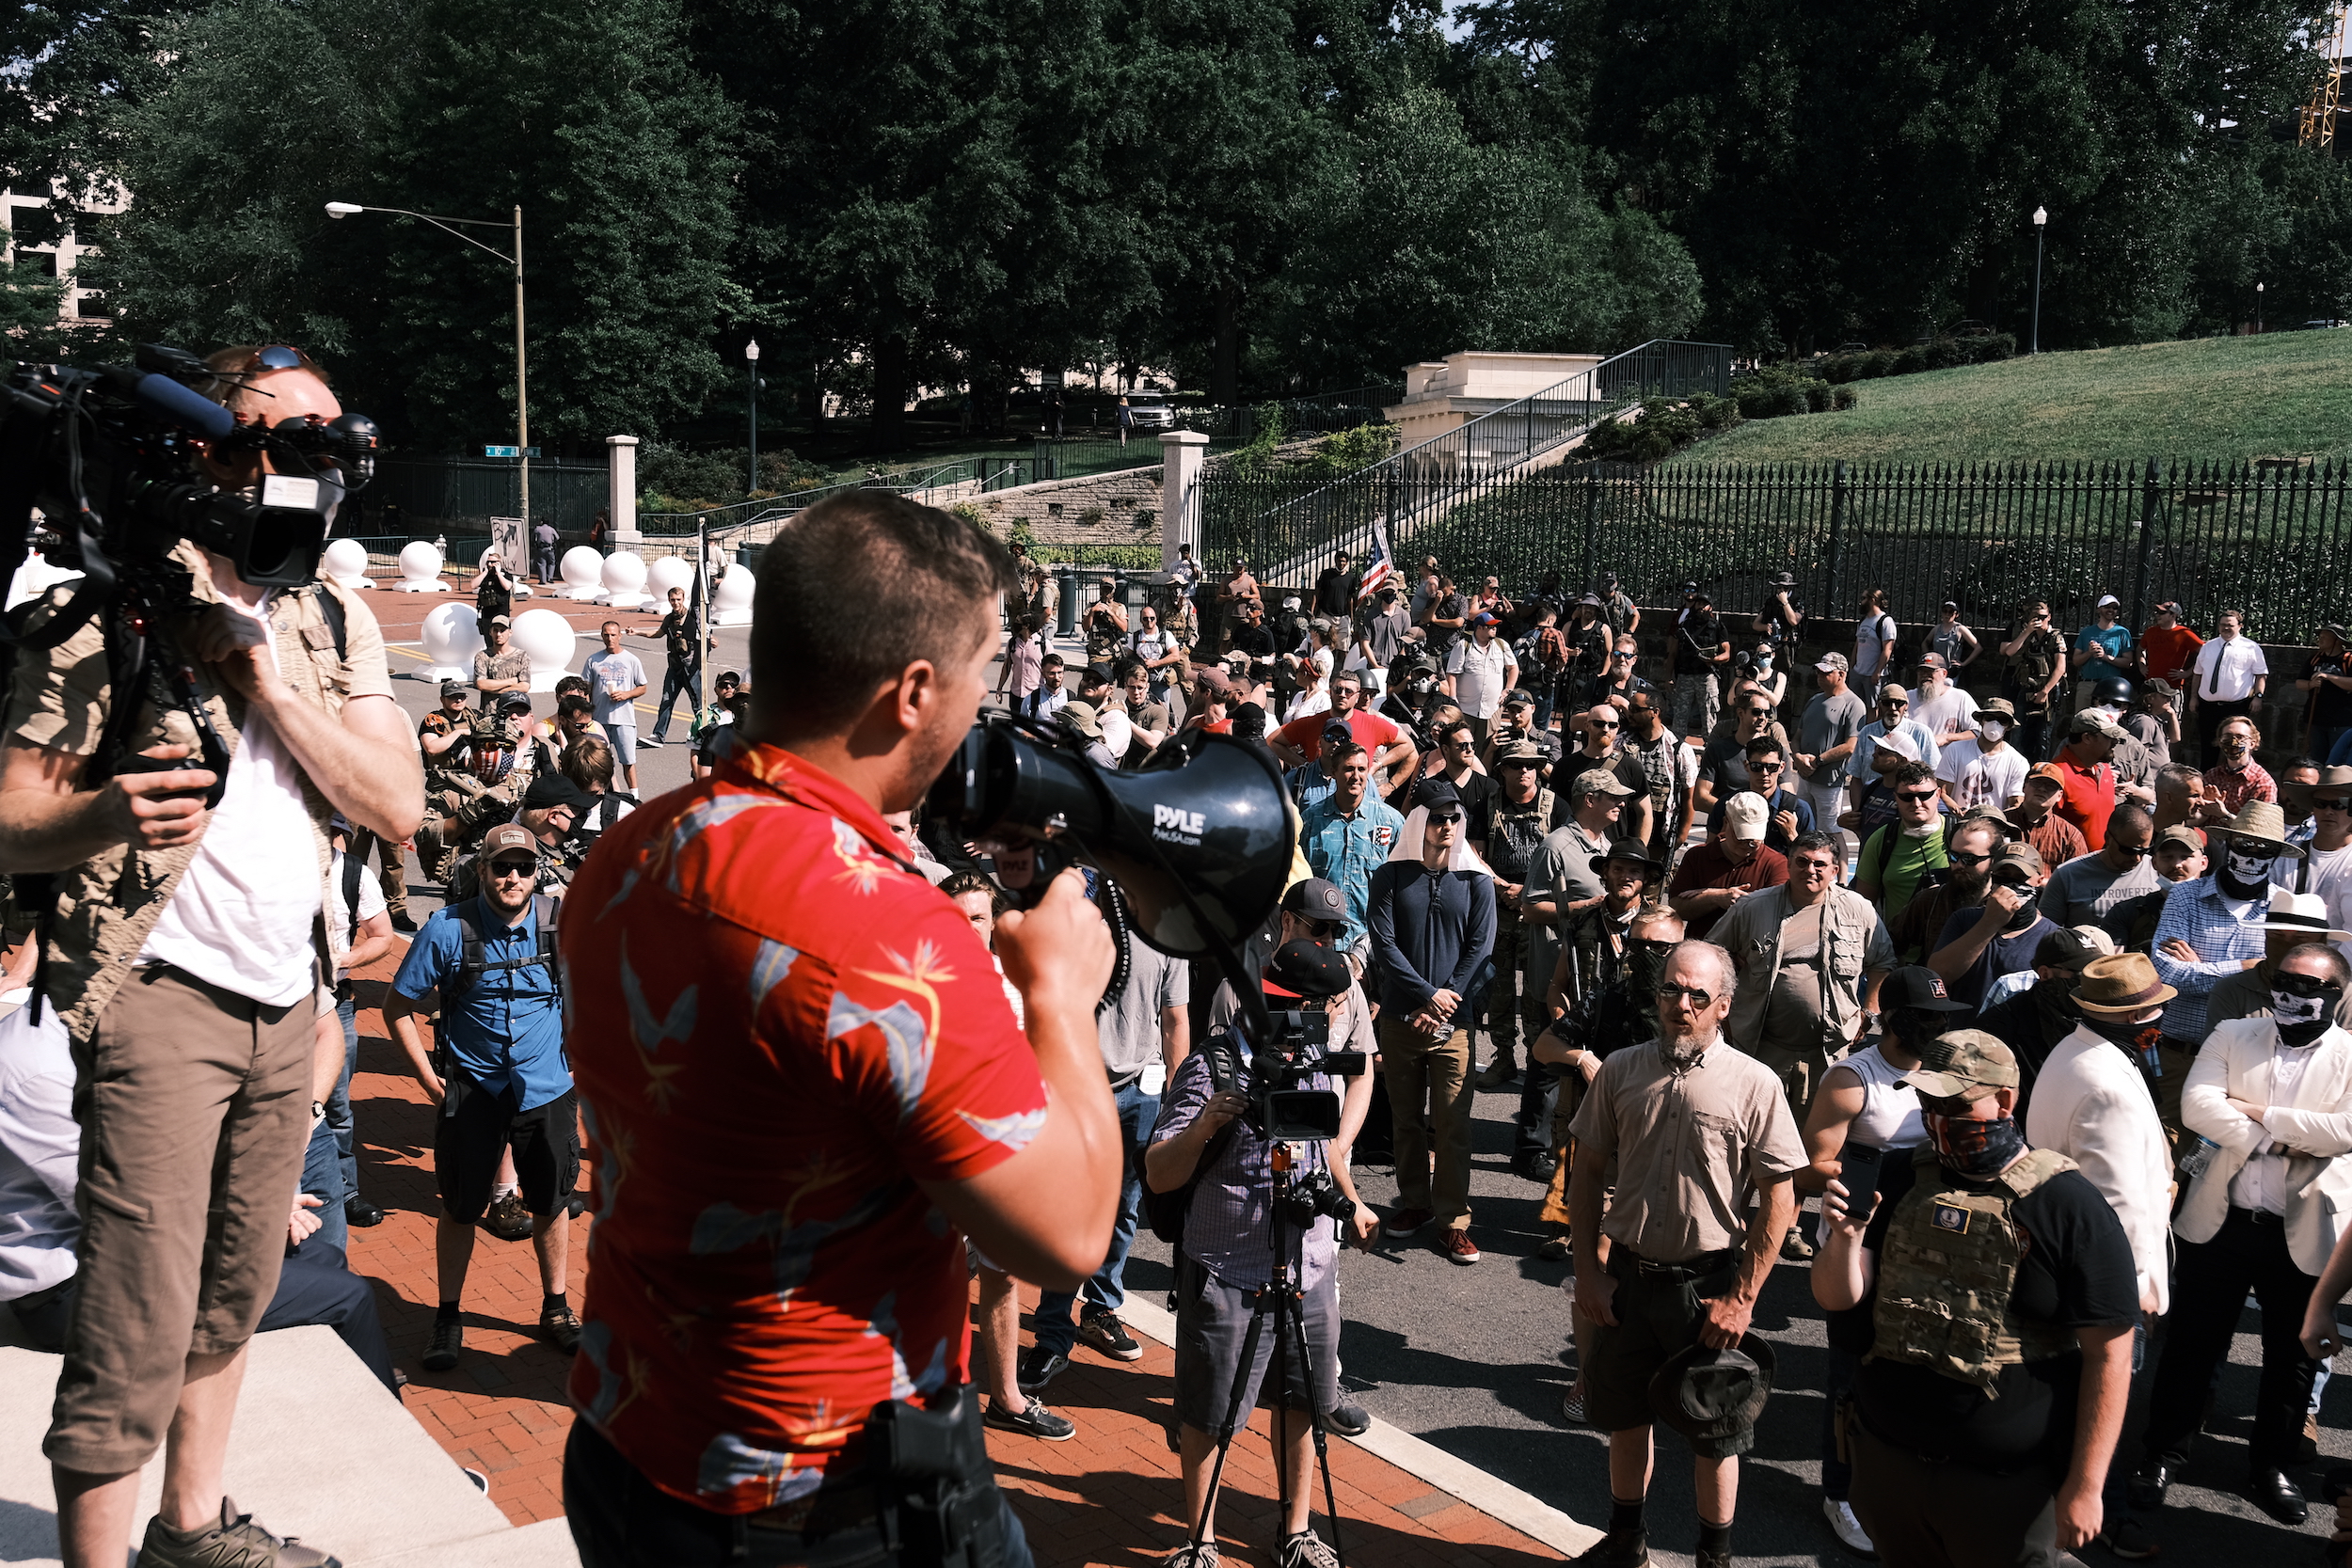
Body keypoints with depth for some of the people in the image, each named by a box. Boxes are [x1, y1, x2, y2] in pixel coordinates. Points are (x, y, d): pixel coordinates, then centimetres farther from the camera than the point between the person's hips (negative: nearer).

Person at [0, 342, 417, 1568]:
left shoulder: (338, 619, 10)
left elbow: (399, 805, -1)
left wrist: (274, 679, -11)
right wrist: (112, 812, -32)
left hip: (284, 998, 6)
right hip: (157, 996, -6)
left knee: (236, 1292, 15)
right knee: (139, 1325, -6)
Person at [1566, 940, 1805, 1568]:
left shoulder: (1754, 1084, -10)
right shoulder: (1621, 1070, -1)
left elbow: (1778, 1200, -8)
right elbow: (1588, 1172, 6)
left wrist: (1742, 1299, -10)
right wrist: (1589, 1270, 1)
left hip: (1710, 1281, -3)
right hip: (1628, 1275, 3)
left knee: (1716, 1433, 10)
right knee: (1625, 1416, 18)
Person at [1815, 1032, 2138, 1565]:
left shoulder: (2069, 1206, -12)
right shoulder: (1900, 1183, 2)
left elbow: (2108, 1352, -12)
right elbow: (1838, 1299, 0)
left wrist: (2085, 1486, -14)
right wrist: (1844, 1239, -21)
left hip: (2004, 1487, -4)